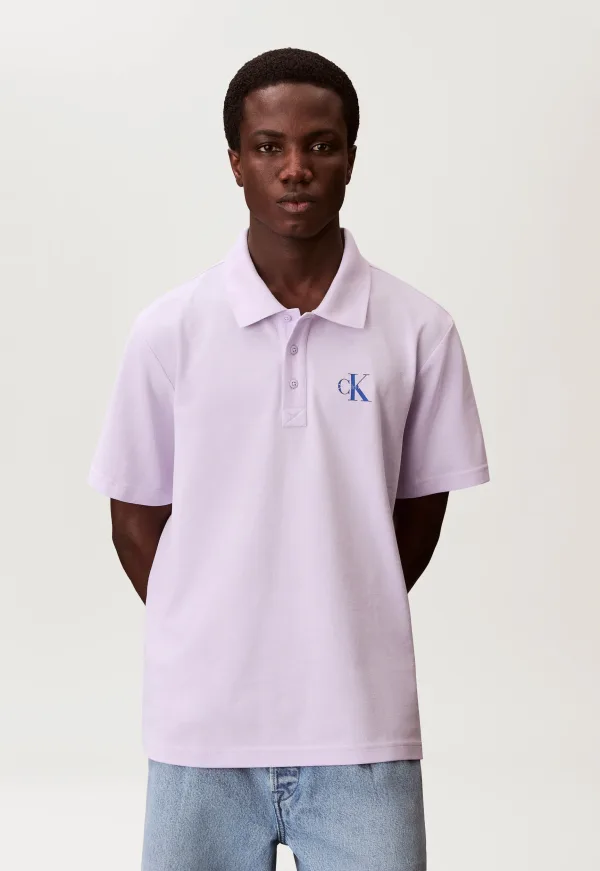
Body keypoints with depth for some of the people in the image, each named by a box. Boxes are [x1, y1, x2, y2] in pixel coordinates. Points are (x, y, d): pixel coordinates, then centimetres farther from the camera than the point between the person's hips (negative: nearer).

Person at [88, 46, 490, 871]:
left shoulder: (419, 330, -2)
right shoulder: (168, 331, -2)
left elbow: (420, 512, 8)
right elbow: (137, 522, 6)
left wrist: (338, 636, 8)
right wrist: (215, 644, 6)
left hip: (362, 722, 0)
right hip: (202, 726, 0)